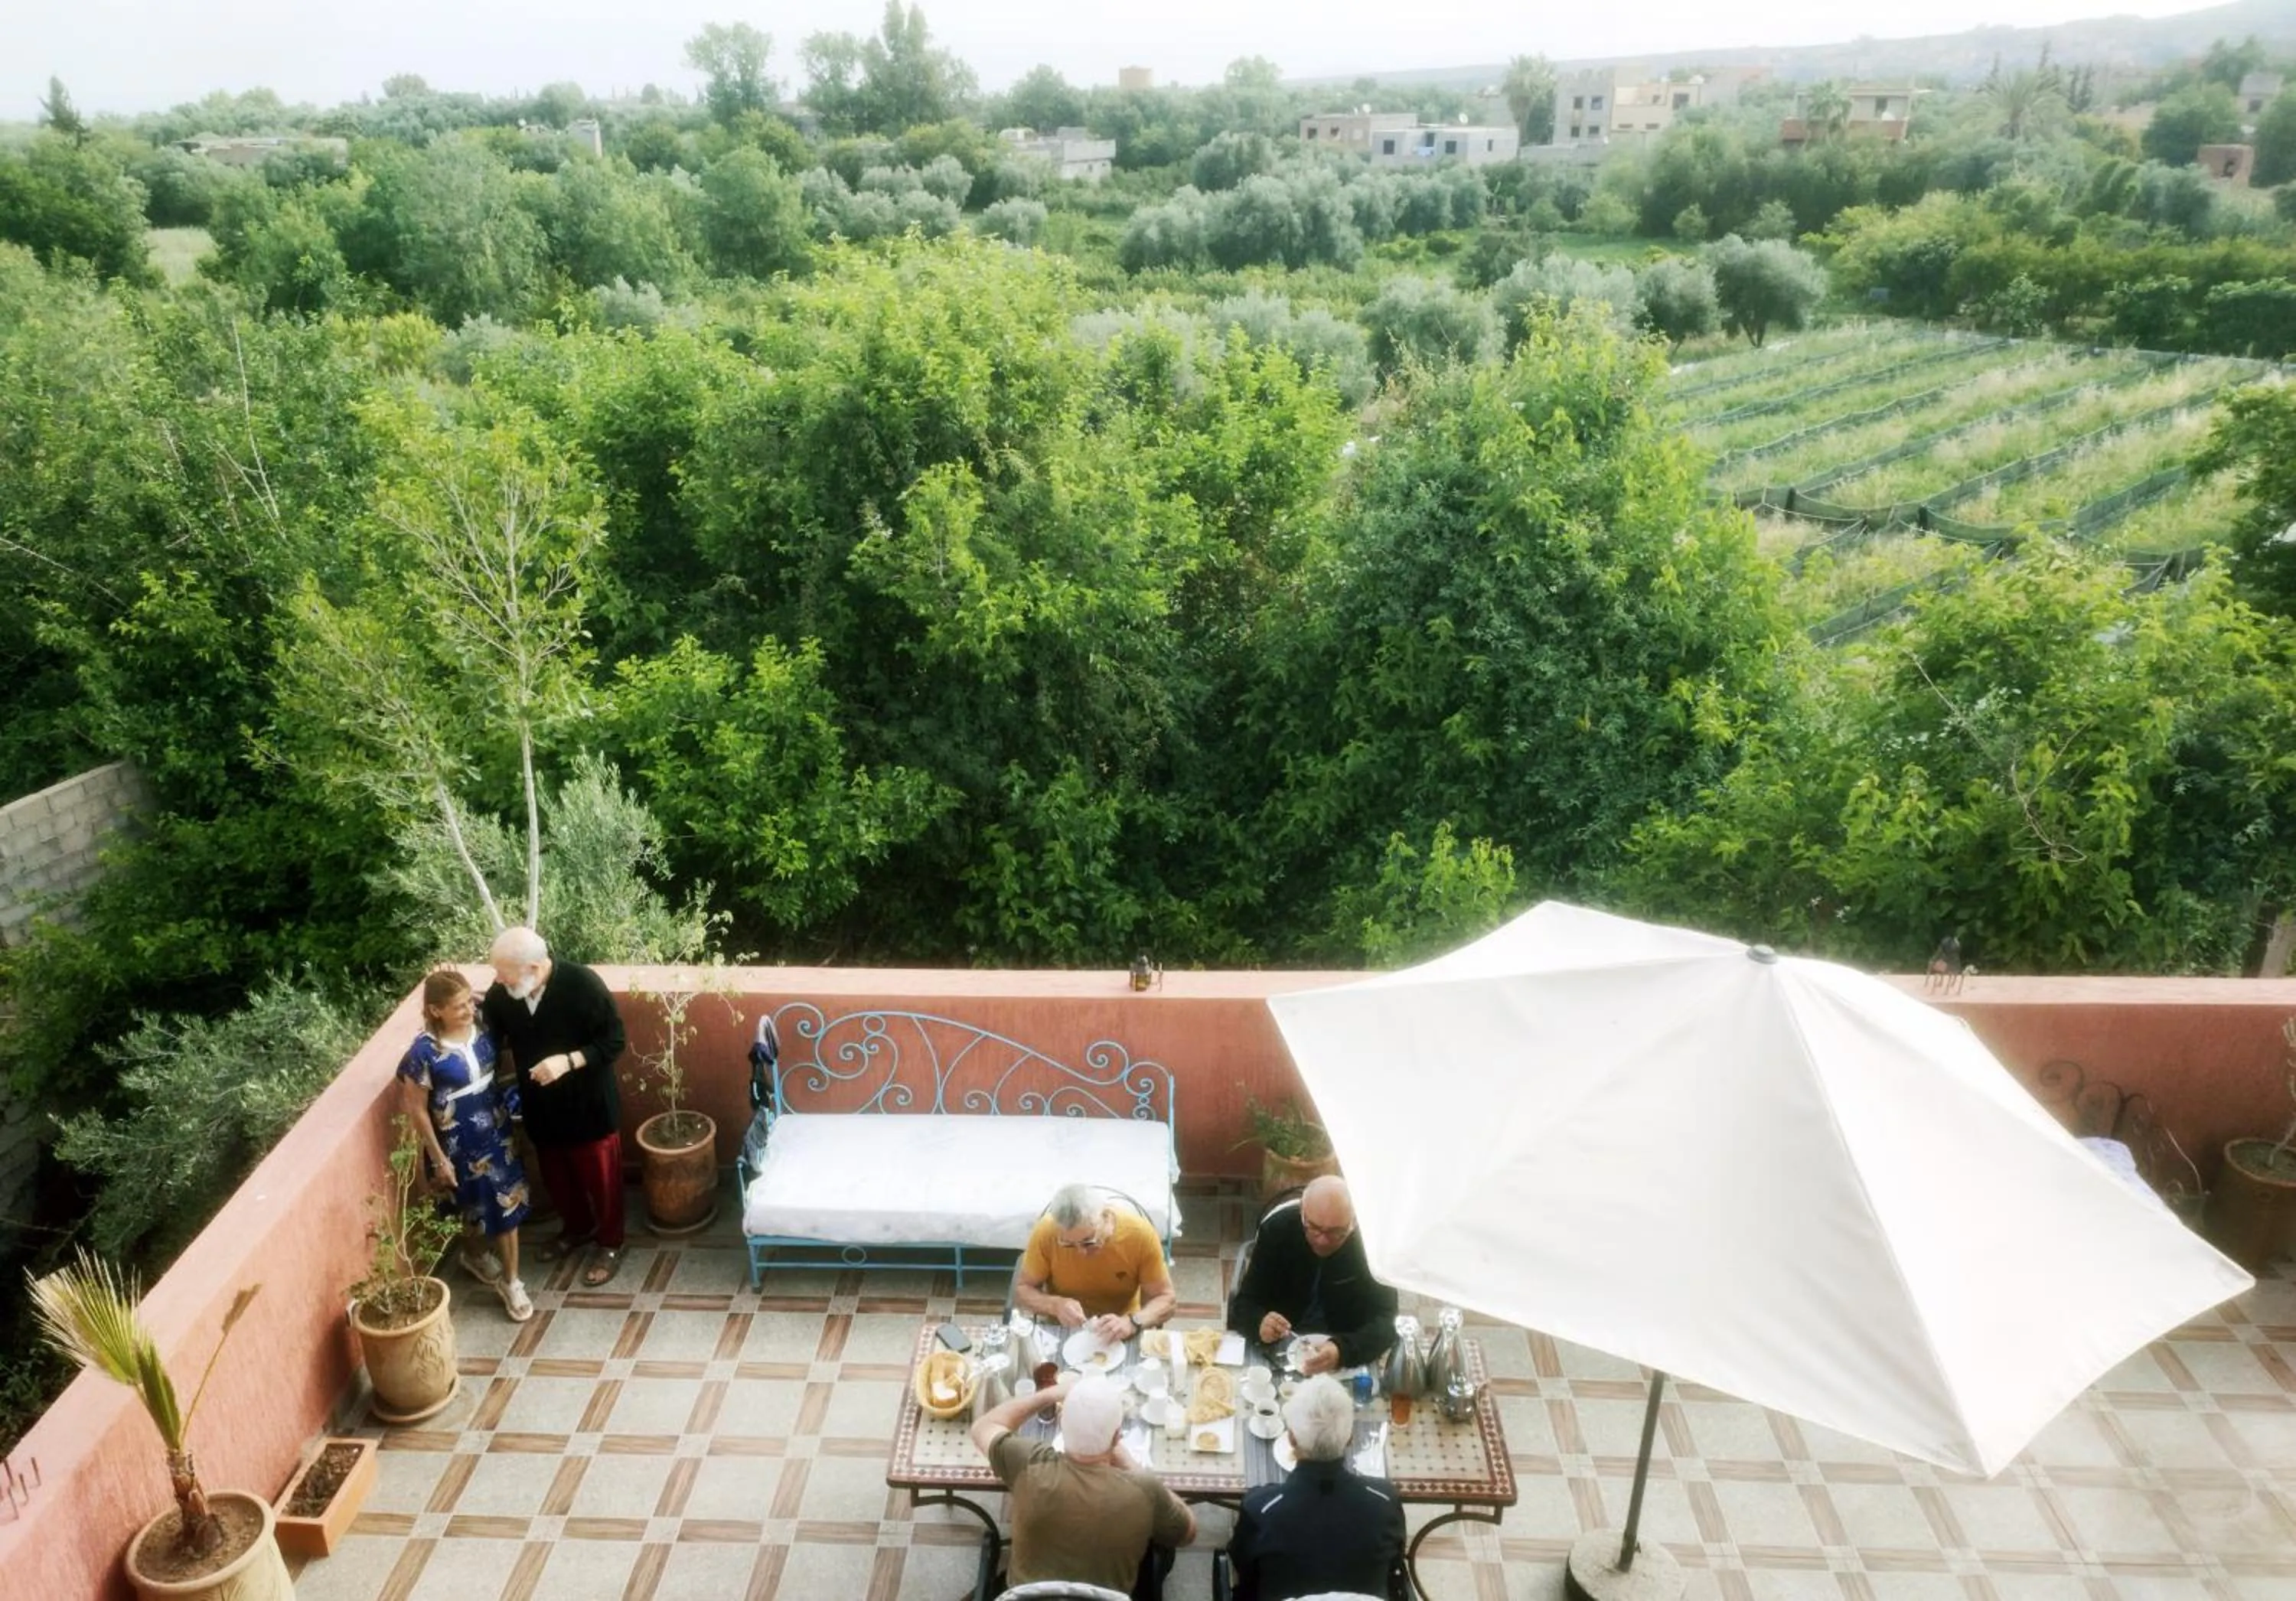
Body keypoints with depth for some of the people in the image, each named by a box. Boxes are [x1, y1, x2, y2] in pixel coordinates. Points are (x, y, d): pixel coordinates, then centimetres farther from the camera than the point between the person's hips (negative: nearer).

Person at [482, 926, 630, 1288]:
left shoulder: (583, 985, -27)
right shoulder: (501, 993, -12)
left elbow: (614, 1042, -19)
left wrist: (568, 1061, -31)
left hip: (590, 1105, -5)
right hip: (541, 1107, 5)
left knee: (600, 1176, 13)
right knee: (556, 1176, 24)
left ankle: (610, 1243, 35)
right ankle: (577, 1228, 49)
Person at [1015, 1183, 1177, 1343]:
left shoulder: (1140, 1233, -20)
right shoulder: (1046, 1232, -18)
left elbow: (1165, 1299, -11)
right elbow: (1022, 1290, -6)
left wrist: (1132, 1322, -29)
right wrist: (1056, 1305, -25)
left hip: (1120, 1336, 0)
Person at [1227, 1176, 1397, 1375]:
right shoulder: (1276, 1230, -13)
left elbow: (1384, 1321, -19)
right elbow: (1244, 1303, -10)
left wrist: (1343, 1350, -37)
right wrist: (1260, 1324, -32)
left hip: (1346, 1360, -1)